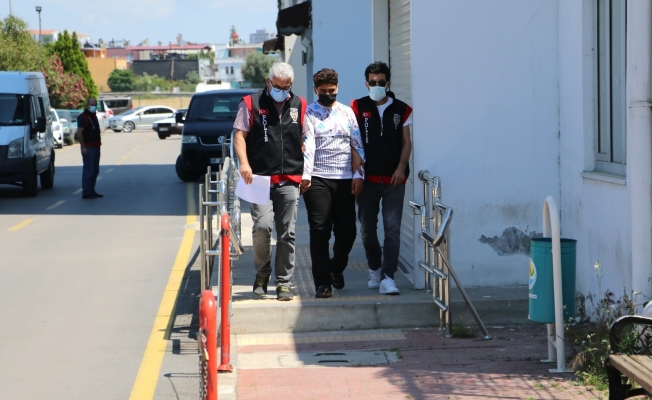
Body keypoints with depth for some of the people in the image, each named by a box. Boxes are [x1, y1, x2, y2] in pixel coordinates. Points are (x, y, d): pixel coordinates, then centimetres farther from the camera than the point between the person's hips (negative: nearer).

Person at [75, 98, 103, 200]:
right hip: (88, 148, -9)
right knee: (88, 170, -8)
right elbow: (79, 133, -18)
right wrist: (83, 147, -22)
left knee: (95, 170, 12)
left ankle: (91, 191, 19)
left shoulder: (93, 116, 17)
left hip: (96, 147, 9)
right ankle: (86, 192, -6)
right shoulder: (83, 117, -11)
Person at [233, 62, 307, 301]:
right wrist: (244, 163, -13)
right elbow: (240, 134, 2)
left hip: (289, 180, 3)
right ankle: (262, 273, 7)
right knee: (262, 226, -16)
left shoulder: (299, 106, 13)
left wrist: (306, 172, 9)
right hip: (260, 178, -3)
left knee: (287, 234, 2)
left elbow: (305, 140, 18)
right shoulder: (251, 103, 5)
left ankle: (283, 282, 10)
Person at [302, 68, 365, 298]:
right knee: (320, 231, -6)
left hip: (345, 179, 3)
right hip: (317, 180, -3)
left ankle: (337, 267, 32)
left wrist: (358, 175, 1)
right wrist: (305, 175, -20)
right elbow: (307, 145, -9)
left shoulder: (347, 113, 13)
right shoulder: (309, 114, 3)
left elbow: (358, 145, 11)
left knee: (347, 230, 5)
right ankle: (322, 282, 0)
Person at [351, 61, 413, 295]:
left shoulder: (401, 110, 5)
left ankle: (387, 278, -10)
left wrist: (401, 168, -7)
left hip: (393, 179, 0)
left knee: (392, 229, -8)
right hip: (367, 178, 0)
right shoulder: (357, 107, 3)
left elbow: (406, 142, 7)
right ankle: (374, 269, 31)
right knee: (368, 229, 10)